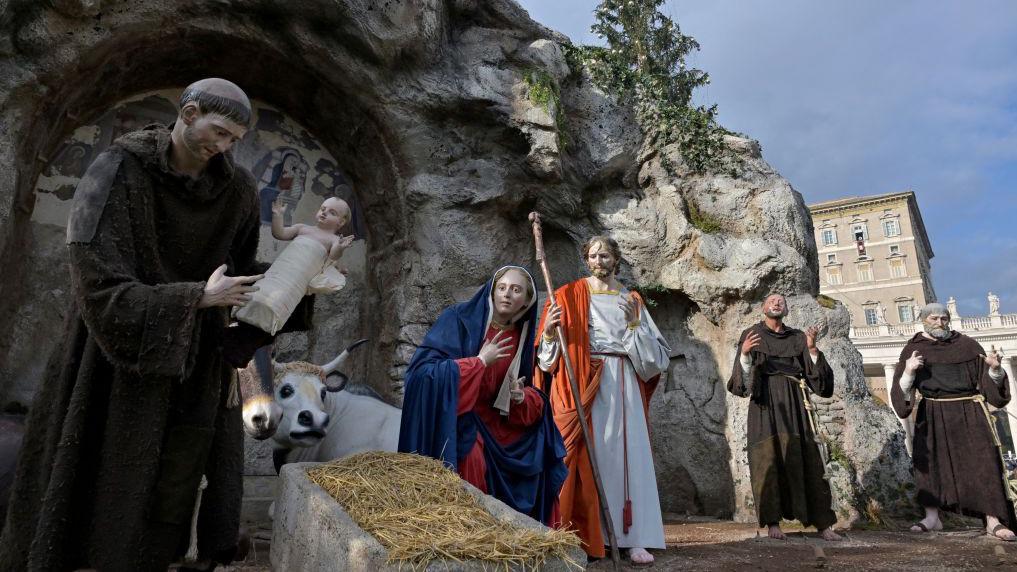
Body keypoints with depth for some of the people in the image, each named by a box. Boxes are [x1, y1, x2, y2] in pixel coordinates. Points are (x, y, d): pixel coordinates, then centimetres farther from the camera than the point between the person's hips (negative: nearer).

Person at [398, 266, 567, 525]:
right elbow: (421, 368, -21)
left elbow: (535, 398, 15)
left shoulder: (520, 338, 6)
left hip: (492, 423, 6)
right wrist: (481, 361, -19)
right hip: (451, 418, -6)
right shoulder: (457, 319, -10)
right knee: (472, 460, -30)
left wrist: (521, 397, -11)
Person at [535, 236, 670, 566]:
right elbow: (549, 351, 4)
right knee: (583, 455, -5)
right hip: (581, 384, -2)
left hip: (622, 384, 2)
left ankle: (633, 538, 3)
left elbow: (653, 353, 7)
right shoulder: (570, 295, 8)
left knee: (625, 454, -2)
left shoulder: (632, 300, 14)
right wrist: (549, 330, -17)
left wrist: (634, 324, -8)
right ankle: (582, 537, 3)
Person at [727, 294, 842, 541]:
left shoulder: (797, 337, 17)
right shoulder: (752, 335, 10)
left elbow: (814, 373, 8)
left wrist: (811, 347, -8)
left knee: (806, 459, -1)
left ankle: (822, 523, 5)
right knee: (768, 459, -7)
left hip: (794, 403, 3)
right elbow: (743, 377, 1)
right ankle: (772, 523, -3)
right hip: (765, 402, -2)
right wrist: (744, 353, -18)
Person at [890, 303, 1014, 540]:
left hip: (969, 413, 1)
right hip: (933, 415, 0)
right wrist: (908, 371, -22)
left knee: (983, 461, -6)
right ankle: (932, 517, 2)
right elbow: (903, 387, -2)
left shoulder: (967, 345, 7)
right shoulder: (913, 349, 4)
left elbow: (990, 382, 8)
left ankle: (993, 521, 0)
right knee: (929, 461, -5)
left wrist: (994, 368, -13)